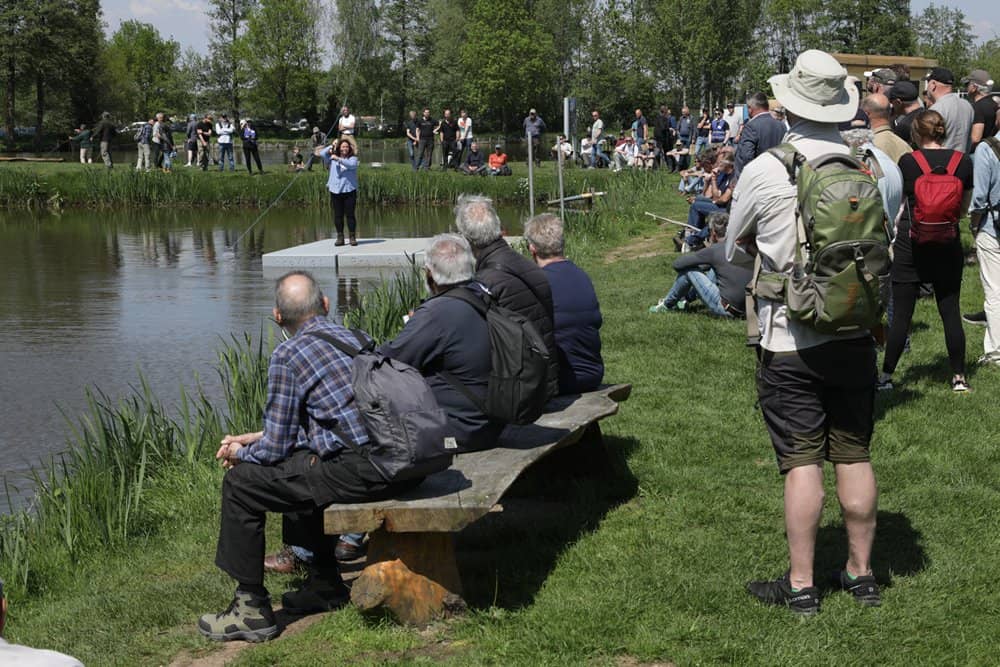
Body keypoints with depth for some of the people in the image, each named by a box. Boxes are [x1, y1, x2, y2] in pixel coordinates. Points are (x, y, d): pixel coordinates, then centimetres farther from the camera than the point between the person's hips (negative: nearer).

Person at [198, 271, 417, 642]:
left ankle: (252, 608, 9)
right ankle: (324, 585, 37)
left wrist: (241, 453, 20)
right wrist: (255, 439, 32)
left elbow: (275, 449, -2)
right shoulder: (353, 338, 19)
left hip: (360, 472, -8)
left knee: (241, 483, 4)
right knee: (297, 465, 32)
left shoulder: (288, 356, -4)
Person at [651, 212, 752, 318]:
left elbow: (677, 264, 0)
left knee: (687, 269, 4)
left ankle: (667, 305, 25)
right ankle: (685, 299, 40)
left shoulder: (714, 250, -9)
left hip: (727, 311, -7)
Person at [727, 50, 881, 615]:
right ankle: (861, 573, 22)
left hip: (790, 341, -3)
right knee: (855, 457, 12)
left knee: (802, 463, 1)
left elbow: (736, 247, 4)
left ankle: (801, 584, 8)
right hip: (856, 335, 3)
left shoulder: (764, 172, -13)